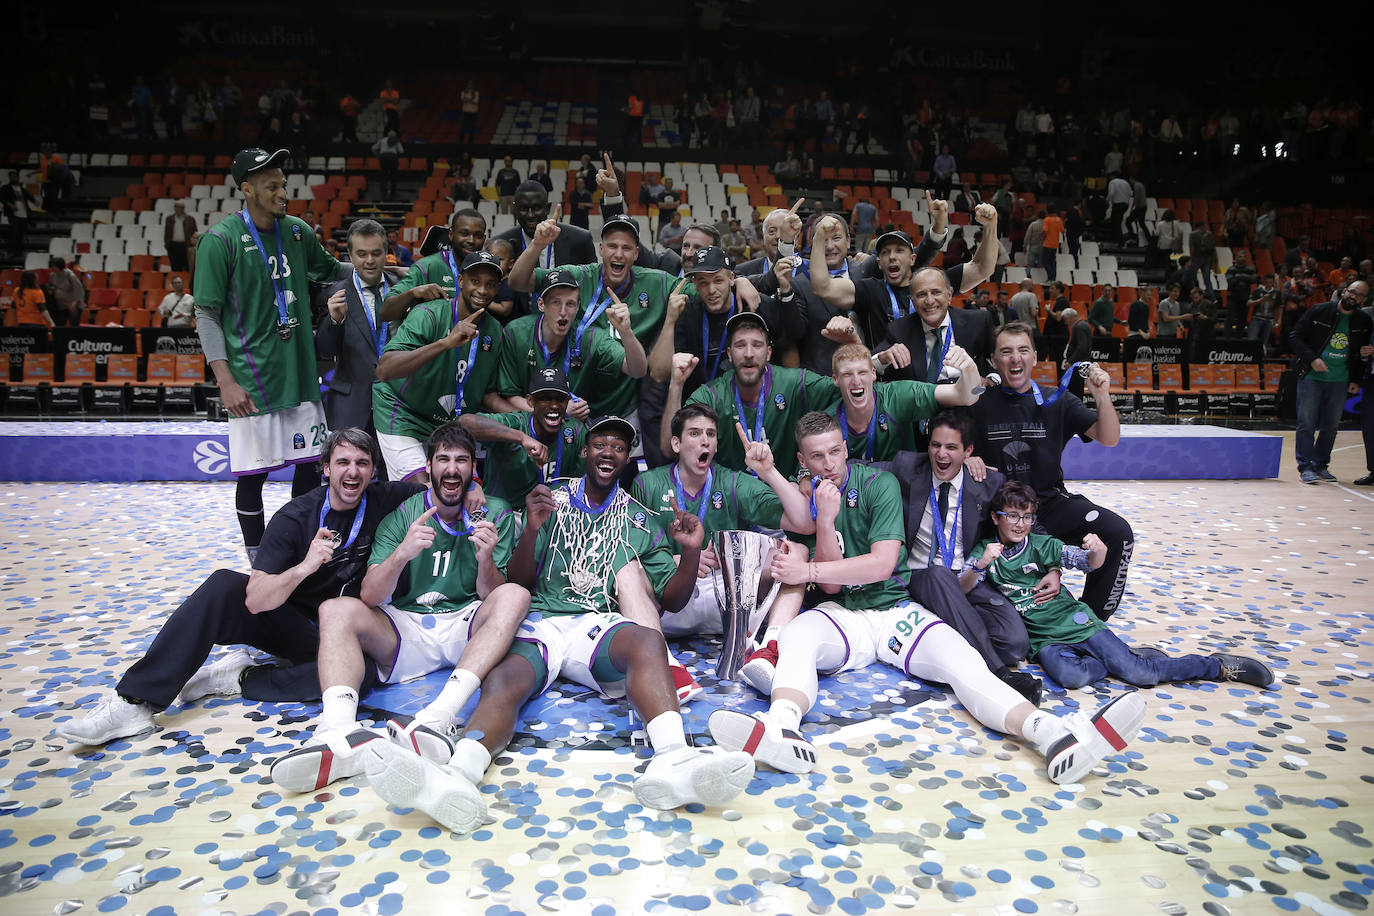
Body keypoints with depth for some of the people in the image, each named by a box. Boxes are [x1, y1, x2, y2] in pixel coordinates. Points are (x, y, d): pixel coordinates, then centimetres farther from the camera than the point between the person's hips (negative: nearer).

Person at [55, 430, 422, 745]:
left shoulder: (384, 501, -9)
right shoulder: (294, 517, -12)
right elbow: (256, 600, -22)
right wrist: (304, 567, -37)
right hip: (288, 621, 1)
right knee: (223, 585, -26)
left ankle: (240, 678, -18)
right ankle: (135, 702, -24)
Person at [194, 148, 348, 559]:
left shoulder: (298, 232, 7)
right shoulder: (220, 240, -9)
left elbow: (329, 271, 25)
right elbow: (207, 314, -7)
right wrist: (225, 380, -14)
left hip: (300, 371, 5)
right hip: (251, 380, -5)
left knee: (309, 462, 9)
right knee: (253, 473, 3)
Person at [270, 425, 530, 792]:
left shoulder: (495, 513, 3)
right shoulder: (401, 515, 3)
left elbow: (490, 597, -3)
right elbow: (369, 597, -6)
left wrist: (486, 559, -26)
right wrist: (402, 553, -26)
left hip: (467, 628, -1)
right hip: (405, 629, 1)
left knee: (515, 596, -29)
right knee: (336, 609, -21)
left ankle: (438, 718, -46)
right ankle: (339, 731, -44)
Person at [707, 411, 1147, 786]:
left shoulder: (879, 483, -1)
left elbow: (882, 565, -12)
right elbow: (831, 587, -4)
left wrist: (808, 571, -15)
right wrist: (825, 520, -18)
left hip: (895, 609, 0)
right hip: (840, 616, 0)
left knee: (962, 661, -26)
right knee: (796, 634, -34)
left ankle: (1056, 737, -49)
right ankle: (782, 729, -63)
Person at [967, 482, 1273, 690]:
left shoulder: (1041, 544, 1)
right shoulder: (983, 551, -1)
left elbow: (1090, 562, -1)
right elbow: (961, 589, -14)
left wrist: (1097, 550, -26)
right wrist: (981, 564, -34)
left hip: (1072, 620, 1)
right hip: (1040, 638, 0)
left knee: (1138, 674, -13)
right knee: (1070, 676, -34)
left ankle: (1220, 665, 9)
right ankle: (1129, 657, -8)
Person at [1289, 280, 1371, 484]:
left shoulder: (1364, 321, 6)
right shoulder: (1319, 311, -4)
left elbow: (1362, 354, 15)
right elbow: (1294, 336, -4)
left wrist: (1357, 379, 8)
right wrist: (1312, 359, -14)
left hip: (1340, 381, 3)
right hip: (1311, 377, -3)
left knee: (1330, 425, 6)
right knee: (1307, 422, -6)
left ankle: (1320, 465, 17)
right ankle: (1306, 466, -1)